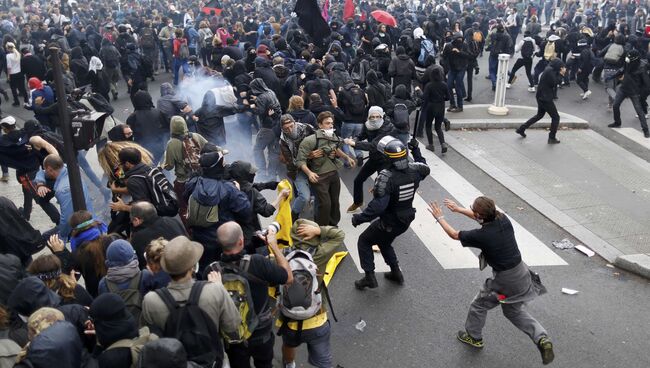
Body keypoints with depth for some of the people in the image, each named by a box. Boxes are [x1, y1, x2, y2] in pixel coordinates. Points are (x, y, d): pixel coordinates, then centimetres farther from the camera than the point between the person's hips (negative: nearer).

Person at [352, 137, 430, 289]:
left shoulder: (386, 176, -31)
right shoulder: (413, 170, -10)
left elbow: (378, 205, -35)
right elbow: (425, 169, 16)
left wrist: (359, 218, -25)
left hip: (389, 223, -7)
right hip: (406, 220, 7)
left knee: (364, 241, 15)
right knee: (384, 243, 32)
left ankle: (370, 277, 16)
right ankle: (396, 272, 35)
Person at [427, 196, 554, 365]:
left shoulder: (481, 235, -26)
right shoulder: (503, 219, -9)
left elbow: (454, 234, -8)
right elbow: (484, 217, 14)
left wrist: (439, 217, 6)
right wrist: (459, 209, 20)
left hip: (505, 280, -6)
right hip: (522, 274, 6)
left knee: (479, 305, 20)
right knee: (514, 311, 27)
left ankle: (474, 337, 42)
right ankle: (542, 338, 12)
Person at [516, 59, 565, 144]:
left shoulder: (550, 69, 10)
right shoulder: (550, 71, -19)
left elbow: (554, 82, 11)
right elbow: (554, 83, -22)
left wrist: (561, 73, -2)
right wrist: (561, 75, -14)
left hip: (541, 97, 10)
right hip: (546, 98, -10)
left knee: (540, 115, 26)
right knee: (555, 117, 3)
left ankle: (521, 129, 26)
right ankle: (552, 138, 10)